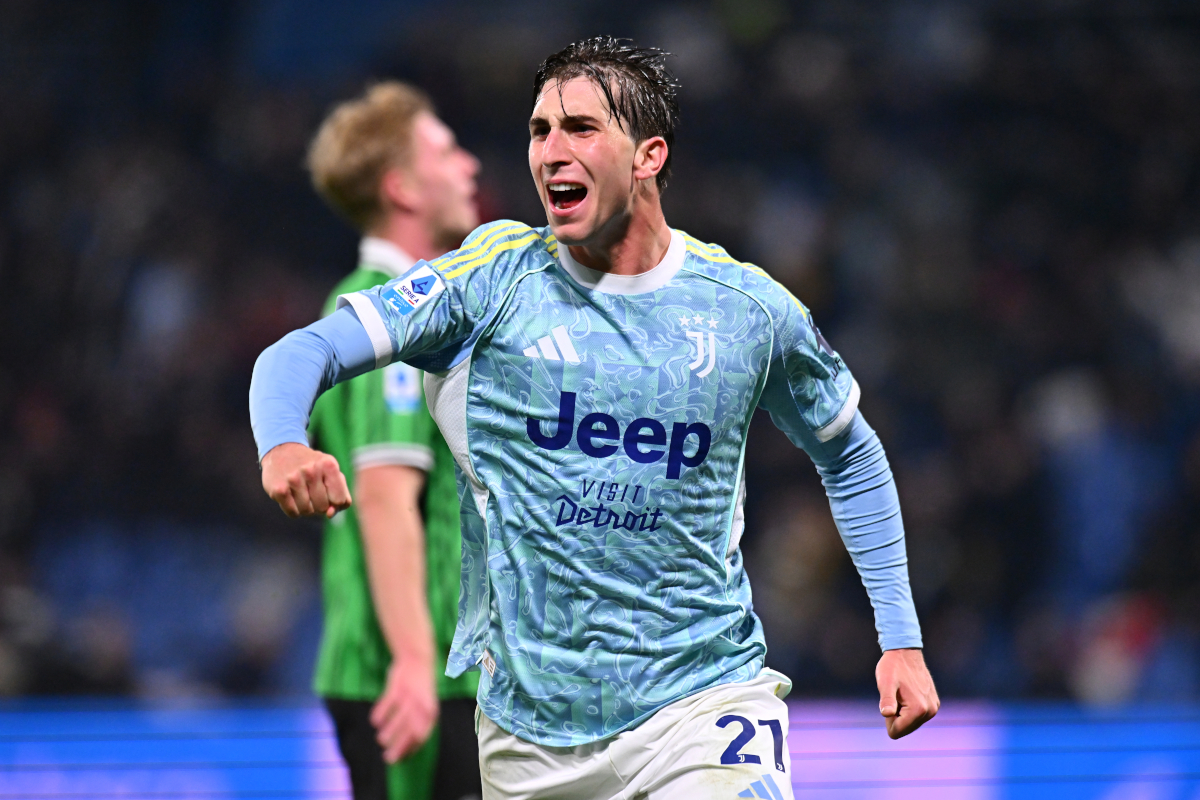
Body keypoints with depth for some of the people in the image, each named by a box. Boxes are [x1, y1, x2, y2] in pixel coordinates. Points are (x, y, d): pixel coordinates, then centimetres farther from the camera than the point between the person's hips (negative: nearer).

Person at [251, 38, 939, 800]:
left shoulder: (749, 307, 2)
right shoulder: (494, 278, -2)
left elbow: (851, 457, 18)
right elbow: (302, 354, -7)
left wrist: (902, 639, 13)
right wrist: (283, 445, -30)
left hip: (704, 702, -1)